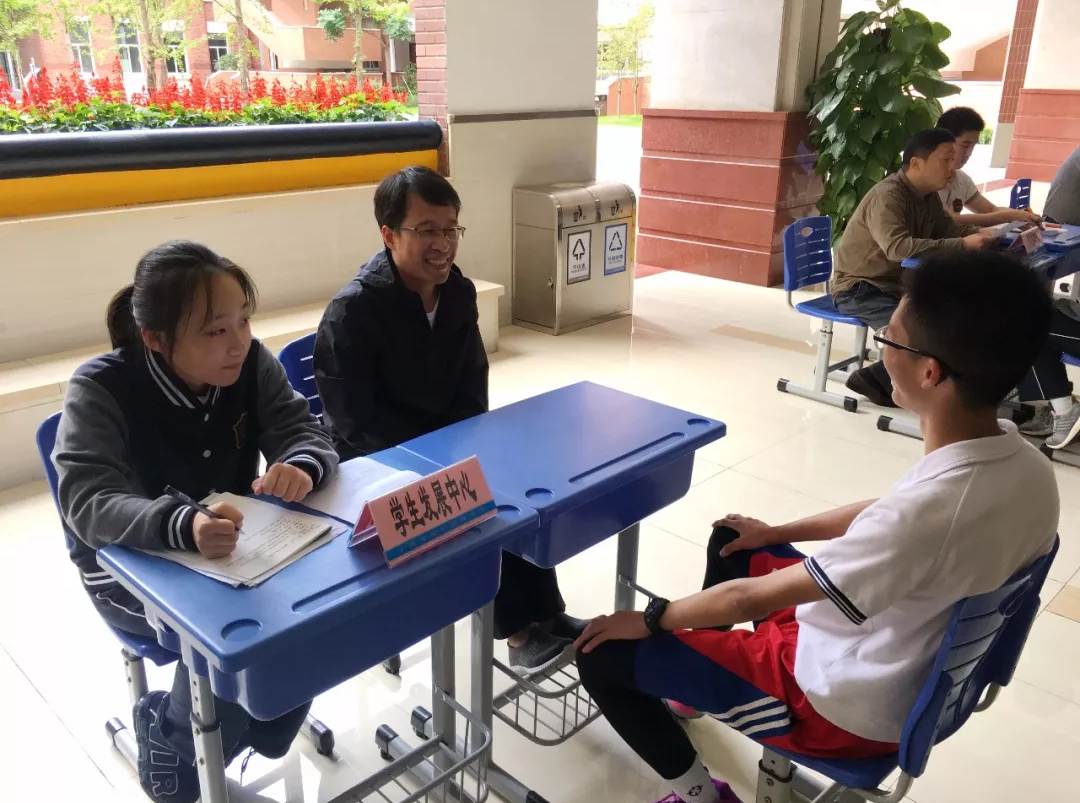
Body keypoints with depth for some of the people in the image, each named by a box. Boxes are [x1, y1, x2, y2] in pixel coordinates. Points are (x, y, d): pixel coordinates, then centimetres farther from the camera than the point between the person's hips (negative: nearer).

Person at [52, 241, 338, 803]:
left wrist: (300, 467, -37)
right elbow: (88, 504, -33)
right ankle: (169, 747, 4)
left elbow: (305, 434, -10)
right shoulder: (100, 390, -23)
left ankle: (258, 728, 10)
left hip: (234, 547, 5)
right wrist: (183, 527, -54)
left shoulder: (251, 364, -10)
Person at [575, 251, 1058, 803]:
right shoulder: (1023, 462, -12)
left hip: (844, 706, -8)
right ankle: (695, 677, 42)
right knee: (734, 544, 26)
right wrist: (780, 533, 17)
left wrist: (652, 620, -9)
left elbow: (749, 599, -26)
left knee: (602, 656, -4)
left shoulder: (927, 512, -38)